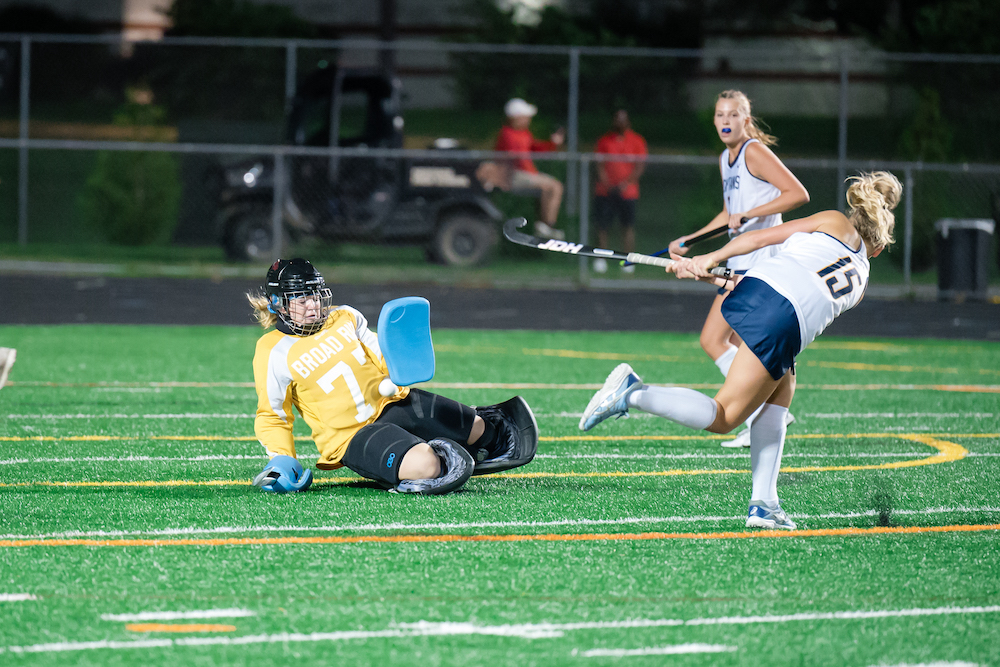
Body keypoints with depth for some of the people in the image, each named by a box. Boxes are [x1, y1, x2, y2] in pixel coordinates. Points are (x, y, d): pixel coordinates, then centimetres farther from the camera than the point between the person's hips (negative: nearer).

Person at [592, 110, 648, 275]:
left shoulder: (636, 141, 6)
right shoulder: (604, 141, 10)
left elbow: (640, 166, 0)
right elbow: (599, 164, 5)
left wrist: (626, 182, -14)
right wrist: (606, 182, -11)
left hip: (627, 191, -1)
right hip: (605, 191, 1)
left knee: (628, 226, -7)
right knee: (602, 225, -4)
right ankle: (601, 259, 3)